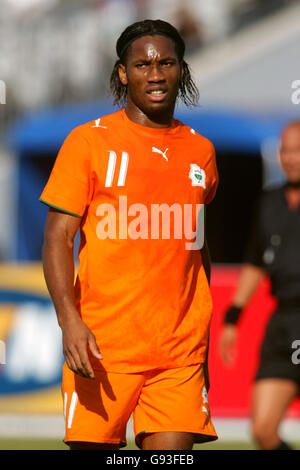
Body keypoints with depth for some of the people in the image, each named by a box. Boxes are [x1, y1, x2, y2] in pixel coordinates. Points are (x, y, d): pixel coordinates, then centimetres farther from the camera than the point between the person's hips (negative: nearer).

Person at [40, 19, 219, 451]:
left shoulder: (200, 151, 14)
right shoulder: (89, 142, 1)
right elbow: (58, 237, -4)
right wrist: (69, 319, -17)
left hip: (181, 350, 3)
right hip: (103, 344, -3)